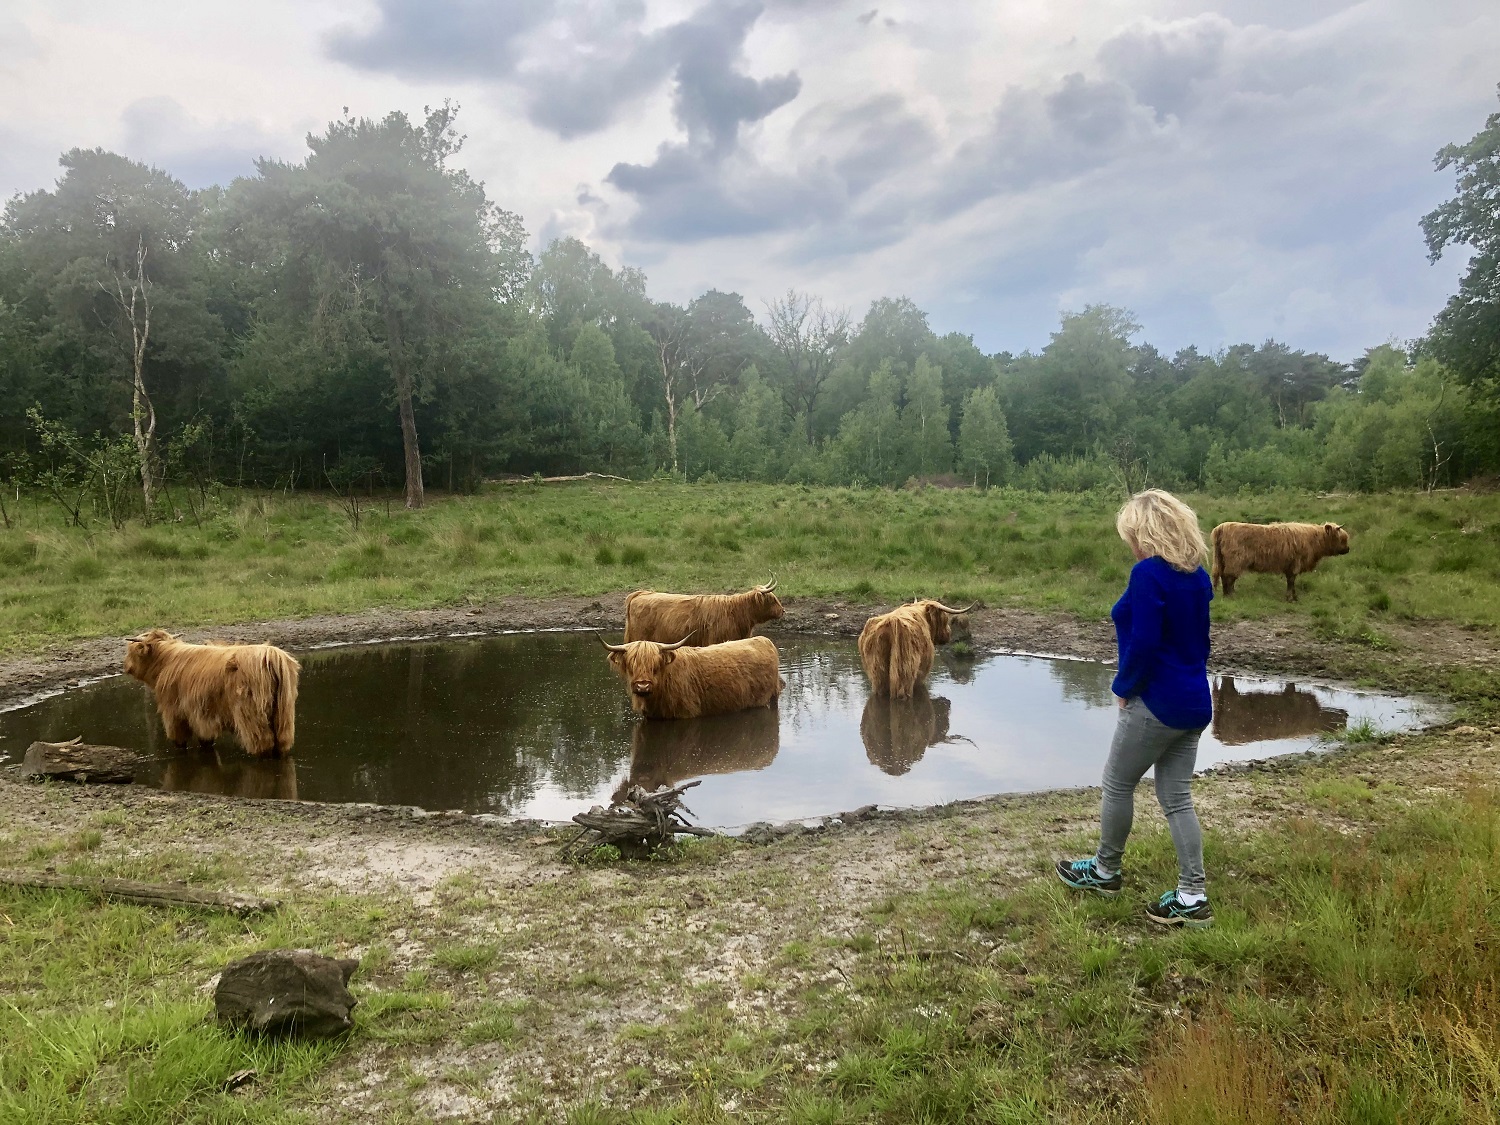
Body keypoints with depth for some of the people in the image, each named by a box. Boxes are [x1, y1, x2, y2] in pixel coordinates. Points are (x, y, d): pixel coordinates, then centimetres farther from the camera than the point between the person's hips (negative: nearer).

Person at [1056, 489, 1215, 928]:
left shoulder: (1149, 573, -18)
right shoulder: (1196, 575, 8)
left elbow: (1143, 644, -22)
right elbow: (1198, 640, 14)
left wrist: (1124, 687, -8)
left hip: (1157, 703, -8)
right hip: (1194, 702, 8)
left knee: (1117, 784, 11)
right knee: (1177, 797, 12)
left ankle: (1105, 871, 27)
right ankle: (1192, 897, 13)